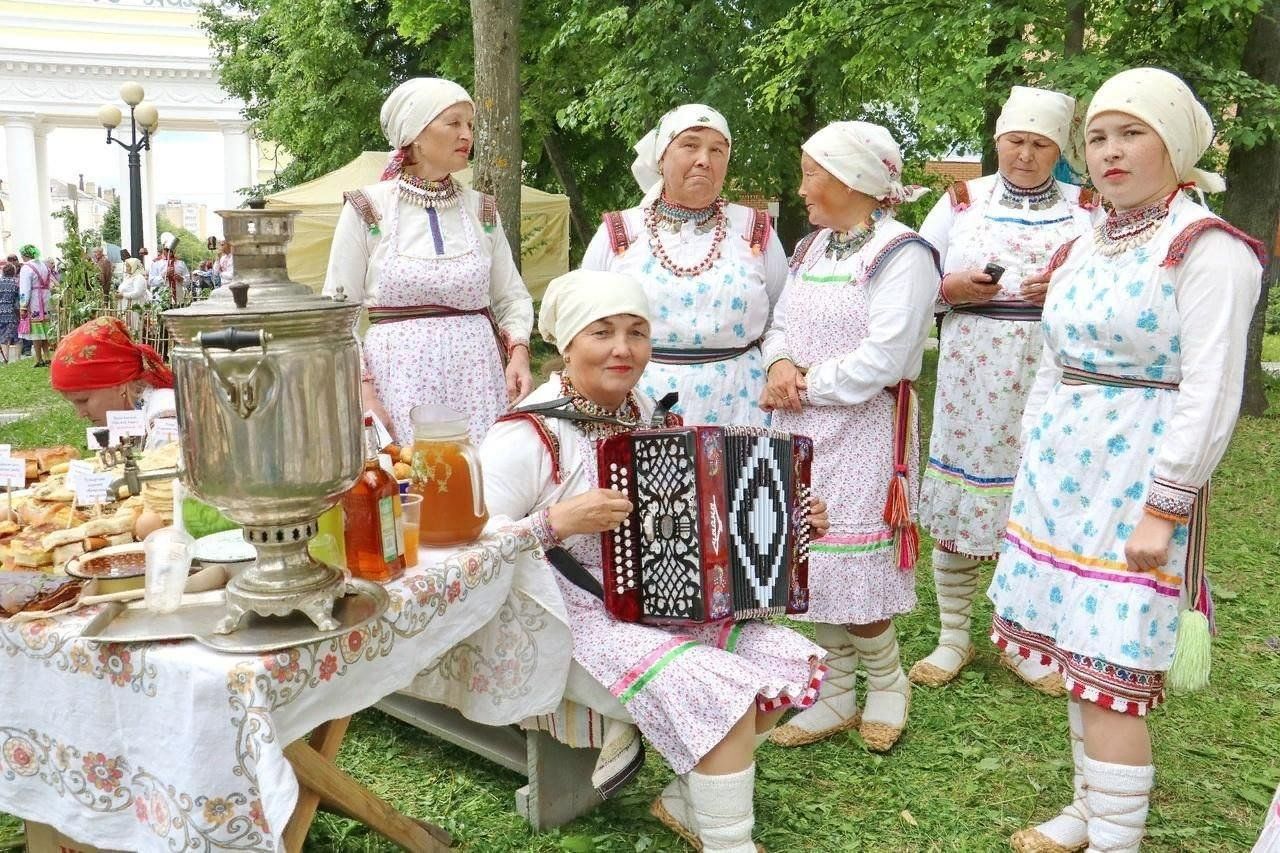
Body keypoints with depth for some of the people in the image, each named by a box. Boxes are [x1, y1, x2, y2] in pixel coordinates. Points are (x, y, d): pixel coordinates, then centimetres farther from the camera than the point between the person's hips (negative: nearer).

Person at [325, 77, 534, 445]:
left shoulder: (482, 210, 10)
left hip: (476, 376, 3)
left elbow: (512, 297, 14)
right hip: (399, 377, -2)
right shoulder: (367, 210, 1)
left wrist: (518, 350, -5)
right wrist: (363, 391, -8)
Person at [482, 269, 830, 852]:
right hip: (580, 622, -8)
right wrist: (558, 520, -29)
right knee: (723, 690, -25)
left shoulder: (647, 413, 3)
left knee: (792, 659, 1)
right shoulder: (531, 435, -18)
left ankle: (686, 800, 16)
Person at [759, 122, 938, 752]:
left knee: (853, 569, -2)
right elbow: (780, 325, 15)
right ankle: (835, 696, 26)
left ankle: (887, 681, 25)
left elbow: (881, 360, -21)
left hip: (863, 431, -8)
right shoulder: (811, 247, 14)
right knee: (812, 564, 11)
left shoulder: (902, 253, -12)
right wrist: (780, 364, -8)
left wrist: (804, 385, -14)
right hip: (803, 430, 8)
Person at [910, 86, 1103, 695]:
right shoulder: (961, 200, 7)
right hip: (970, 381, 0)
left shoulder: (1087, 210, 7)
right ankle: (953, 639, 21)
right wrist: (951, 289, -13)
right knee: (956, 509, 3)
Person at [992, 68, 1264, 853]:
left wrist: (1165, 509, -18)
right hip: (1063, 473, 7)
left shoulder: (1208, 248, -9)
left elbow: (1210, 395, -15)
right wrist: (1034, 465, 15)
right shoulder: (1085, 250, 13)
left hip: (1137, 478, -7)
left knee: (1110, 669, -5)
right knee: (1079, 656, 14)